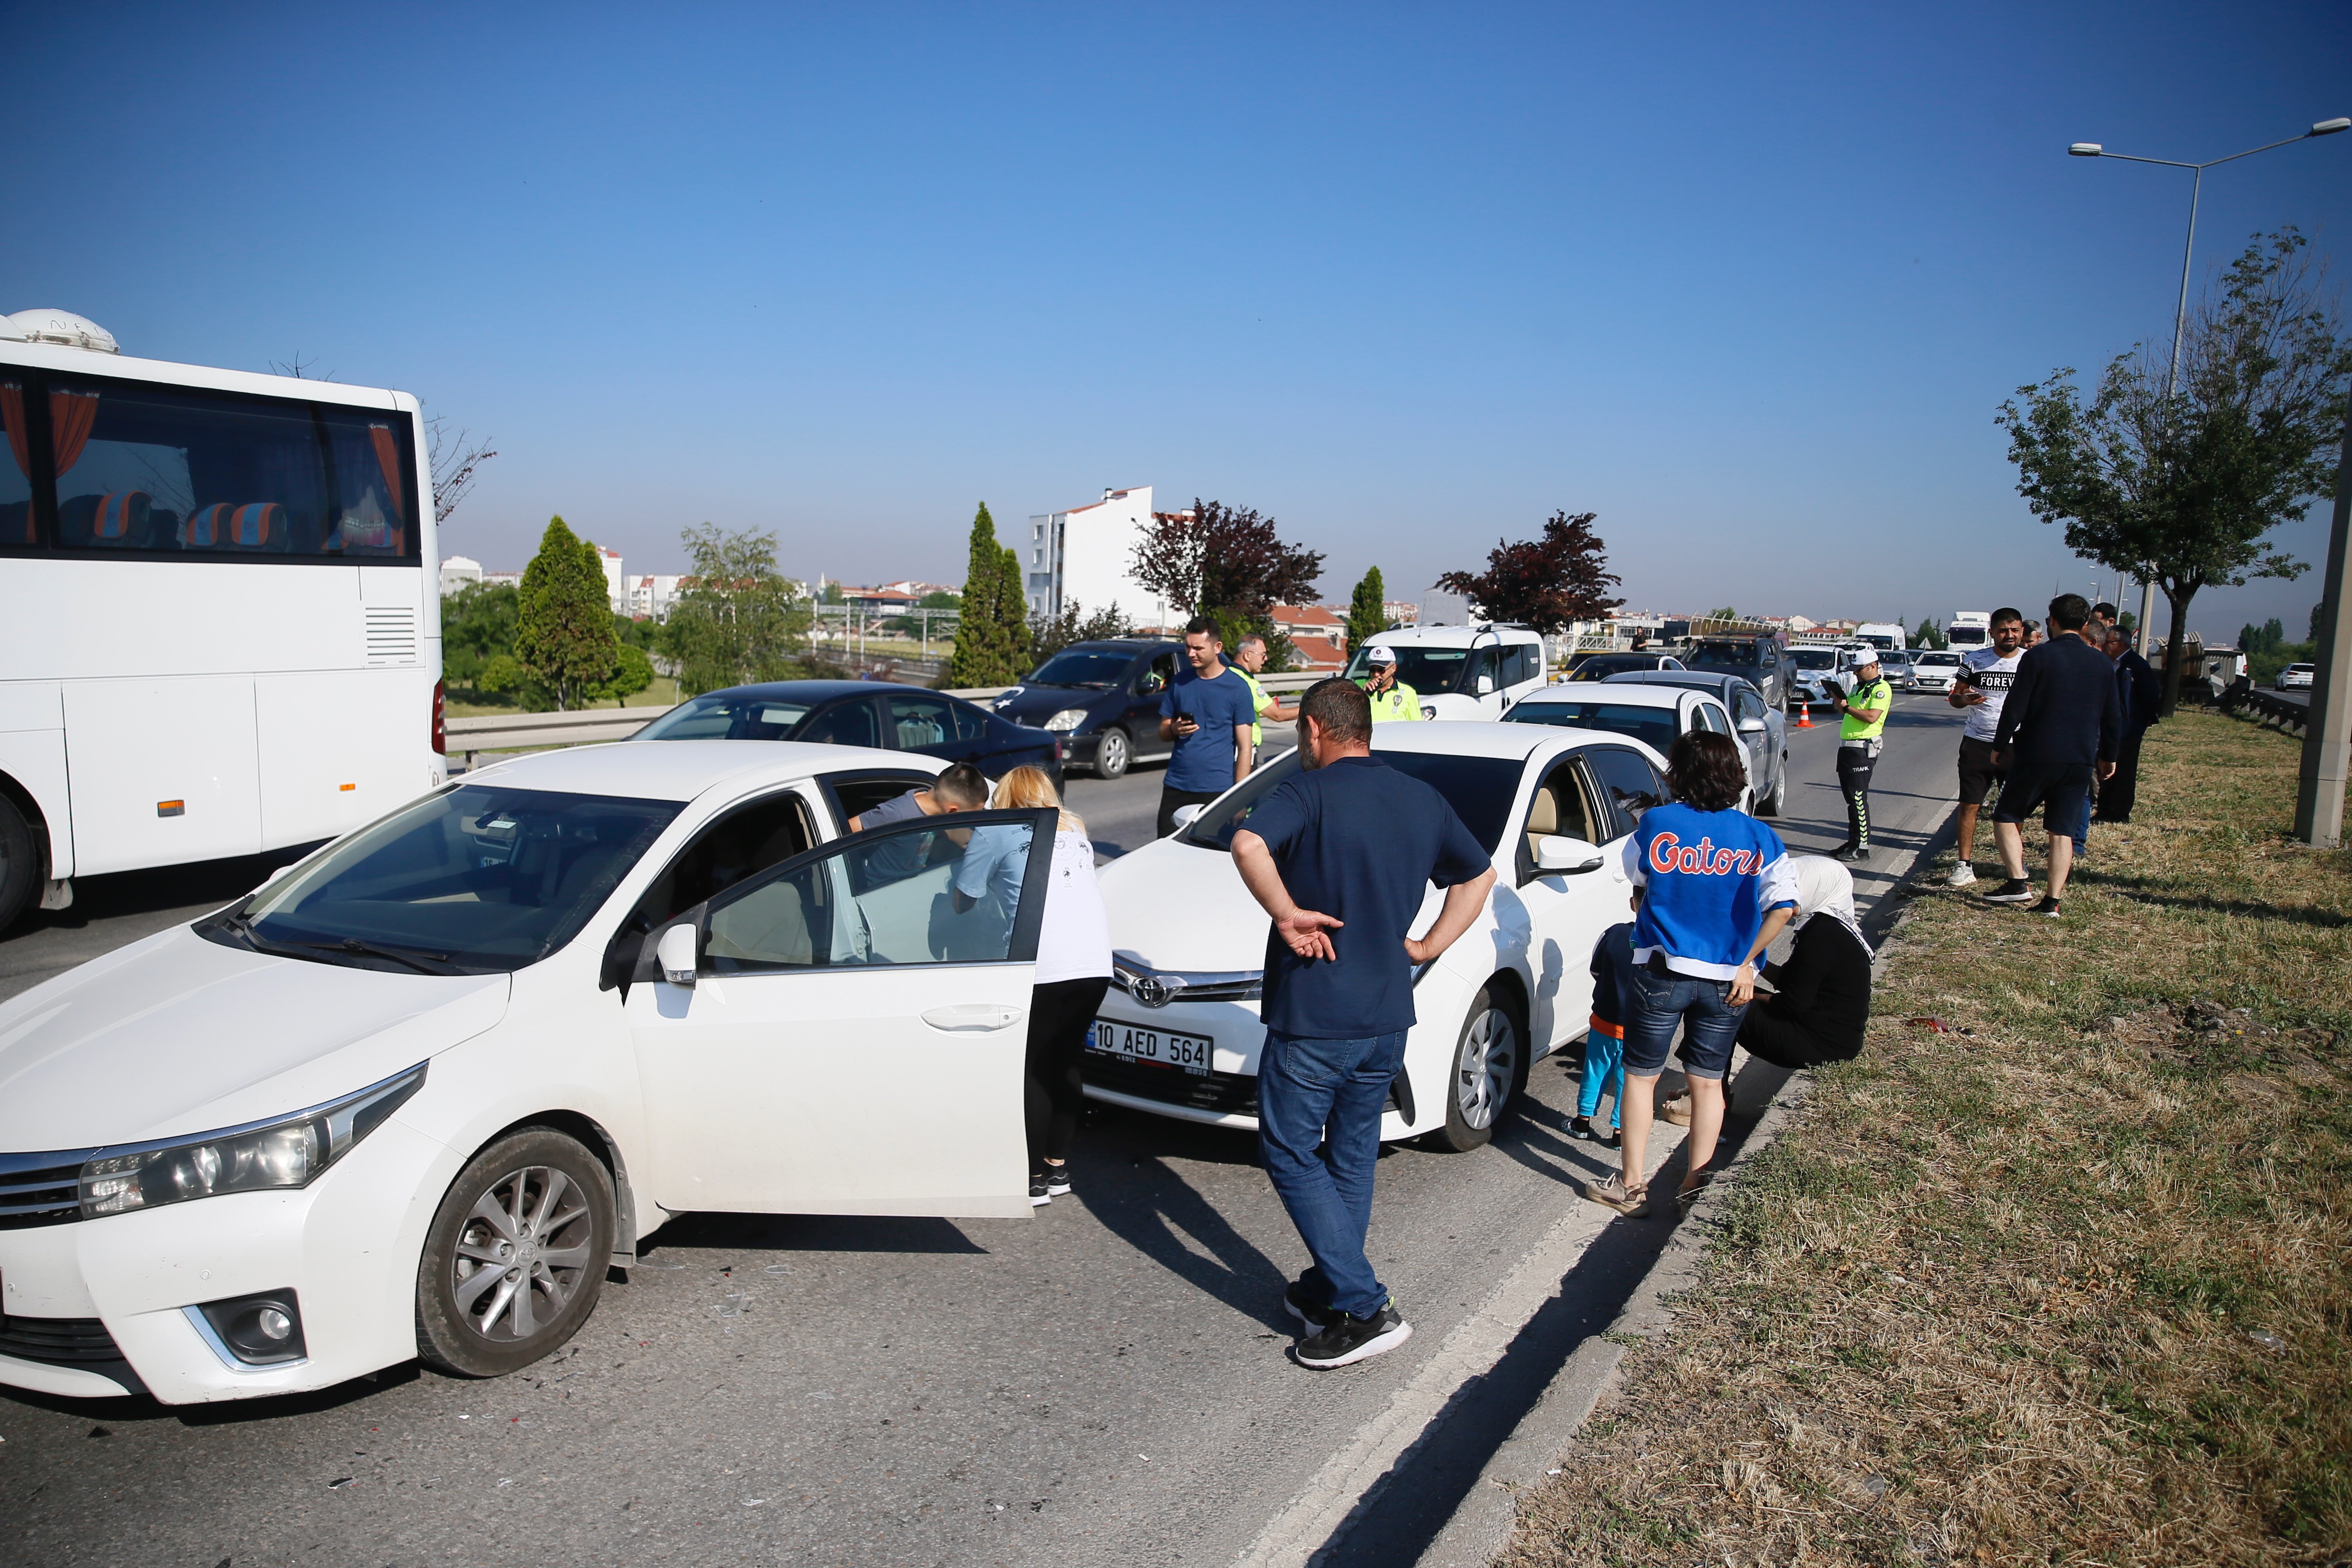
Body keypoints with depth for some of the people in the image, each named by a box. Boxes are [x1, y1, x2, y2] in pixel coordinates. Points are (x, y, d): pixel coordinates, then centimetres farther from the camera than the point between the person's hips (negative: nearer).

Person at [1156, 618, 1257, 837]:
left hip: (1217, 790, -4)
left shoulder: (1237, 687, -3)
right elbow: (1162, 731, 16)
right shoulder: (1180, 682, 10)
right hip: (1176, 786, 4)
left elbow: (1245, 748, -5)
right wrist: (1174, 730, -8)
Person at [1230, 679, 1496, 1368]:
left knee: (1291, 1155, 4)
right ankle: (1330, 1289, 28)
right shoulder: (1423, 801, 9)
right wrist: (1427, 948, 15)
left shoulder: (1309, 791, -12)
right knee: (1352, 1156, 19)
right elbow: (1480, 875, 20)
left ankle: (1366, 1310, 0)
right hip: (1388, 1017, 7)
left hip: (1313, 1018, -7)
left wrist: (1287, 914, -20)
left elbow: (1248, 846, -32)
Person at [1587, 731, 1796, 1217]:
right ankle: (1696, 1185, 22)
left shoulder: (1655, 824, -6)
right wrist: (1747, 963, -3)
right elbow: (1783, 906, -11)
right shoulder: (1759, 838, -2)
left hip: (1662, 973, -2)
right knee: (1708, 1082, 15)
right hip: (1726, 982, 2)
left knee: (1640, 1076, 11)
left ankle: (1632, 1186, 14)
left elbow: (1633, 877, 10)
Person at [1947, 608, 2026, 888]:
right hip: (1977, 744, 0)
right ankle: (1965, 865, 7)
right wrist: (1964, 699, -15)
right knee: (1969, 806, 0)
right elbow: (1954, 697, 9)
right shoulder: (1975, 660, 2)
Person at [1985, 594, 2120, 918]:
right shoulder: (2102, 664, 7)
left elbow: (2015, 708, -10)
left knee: (2007, 817, 10)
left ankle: (2018, 882, -3)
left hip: (2037, 756, -4)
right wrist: (2108, 757, 23)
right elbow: (2113, 717, 12)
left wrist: (2000, 746, 1)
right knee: (2063, 832, 6)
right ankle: (2052, 901, 4)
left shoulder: (2037, 656, -8)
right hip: (2082, 761, 4)